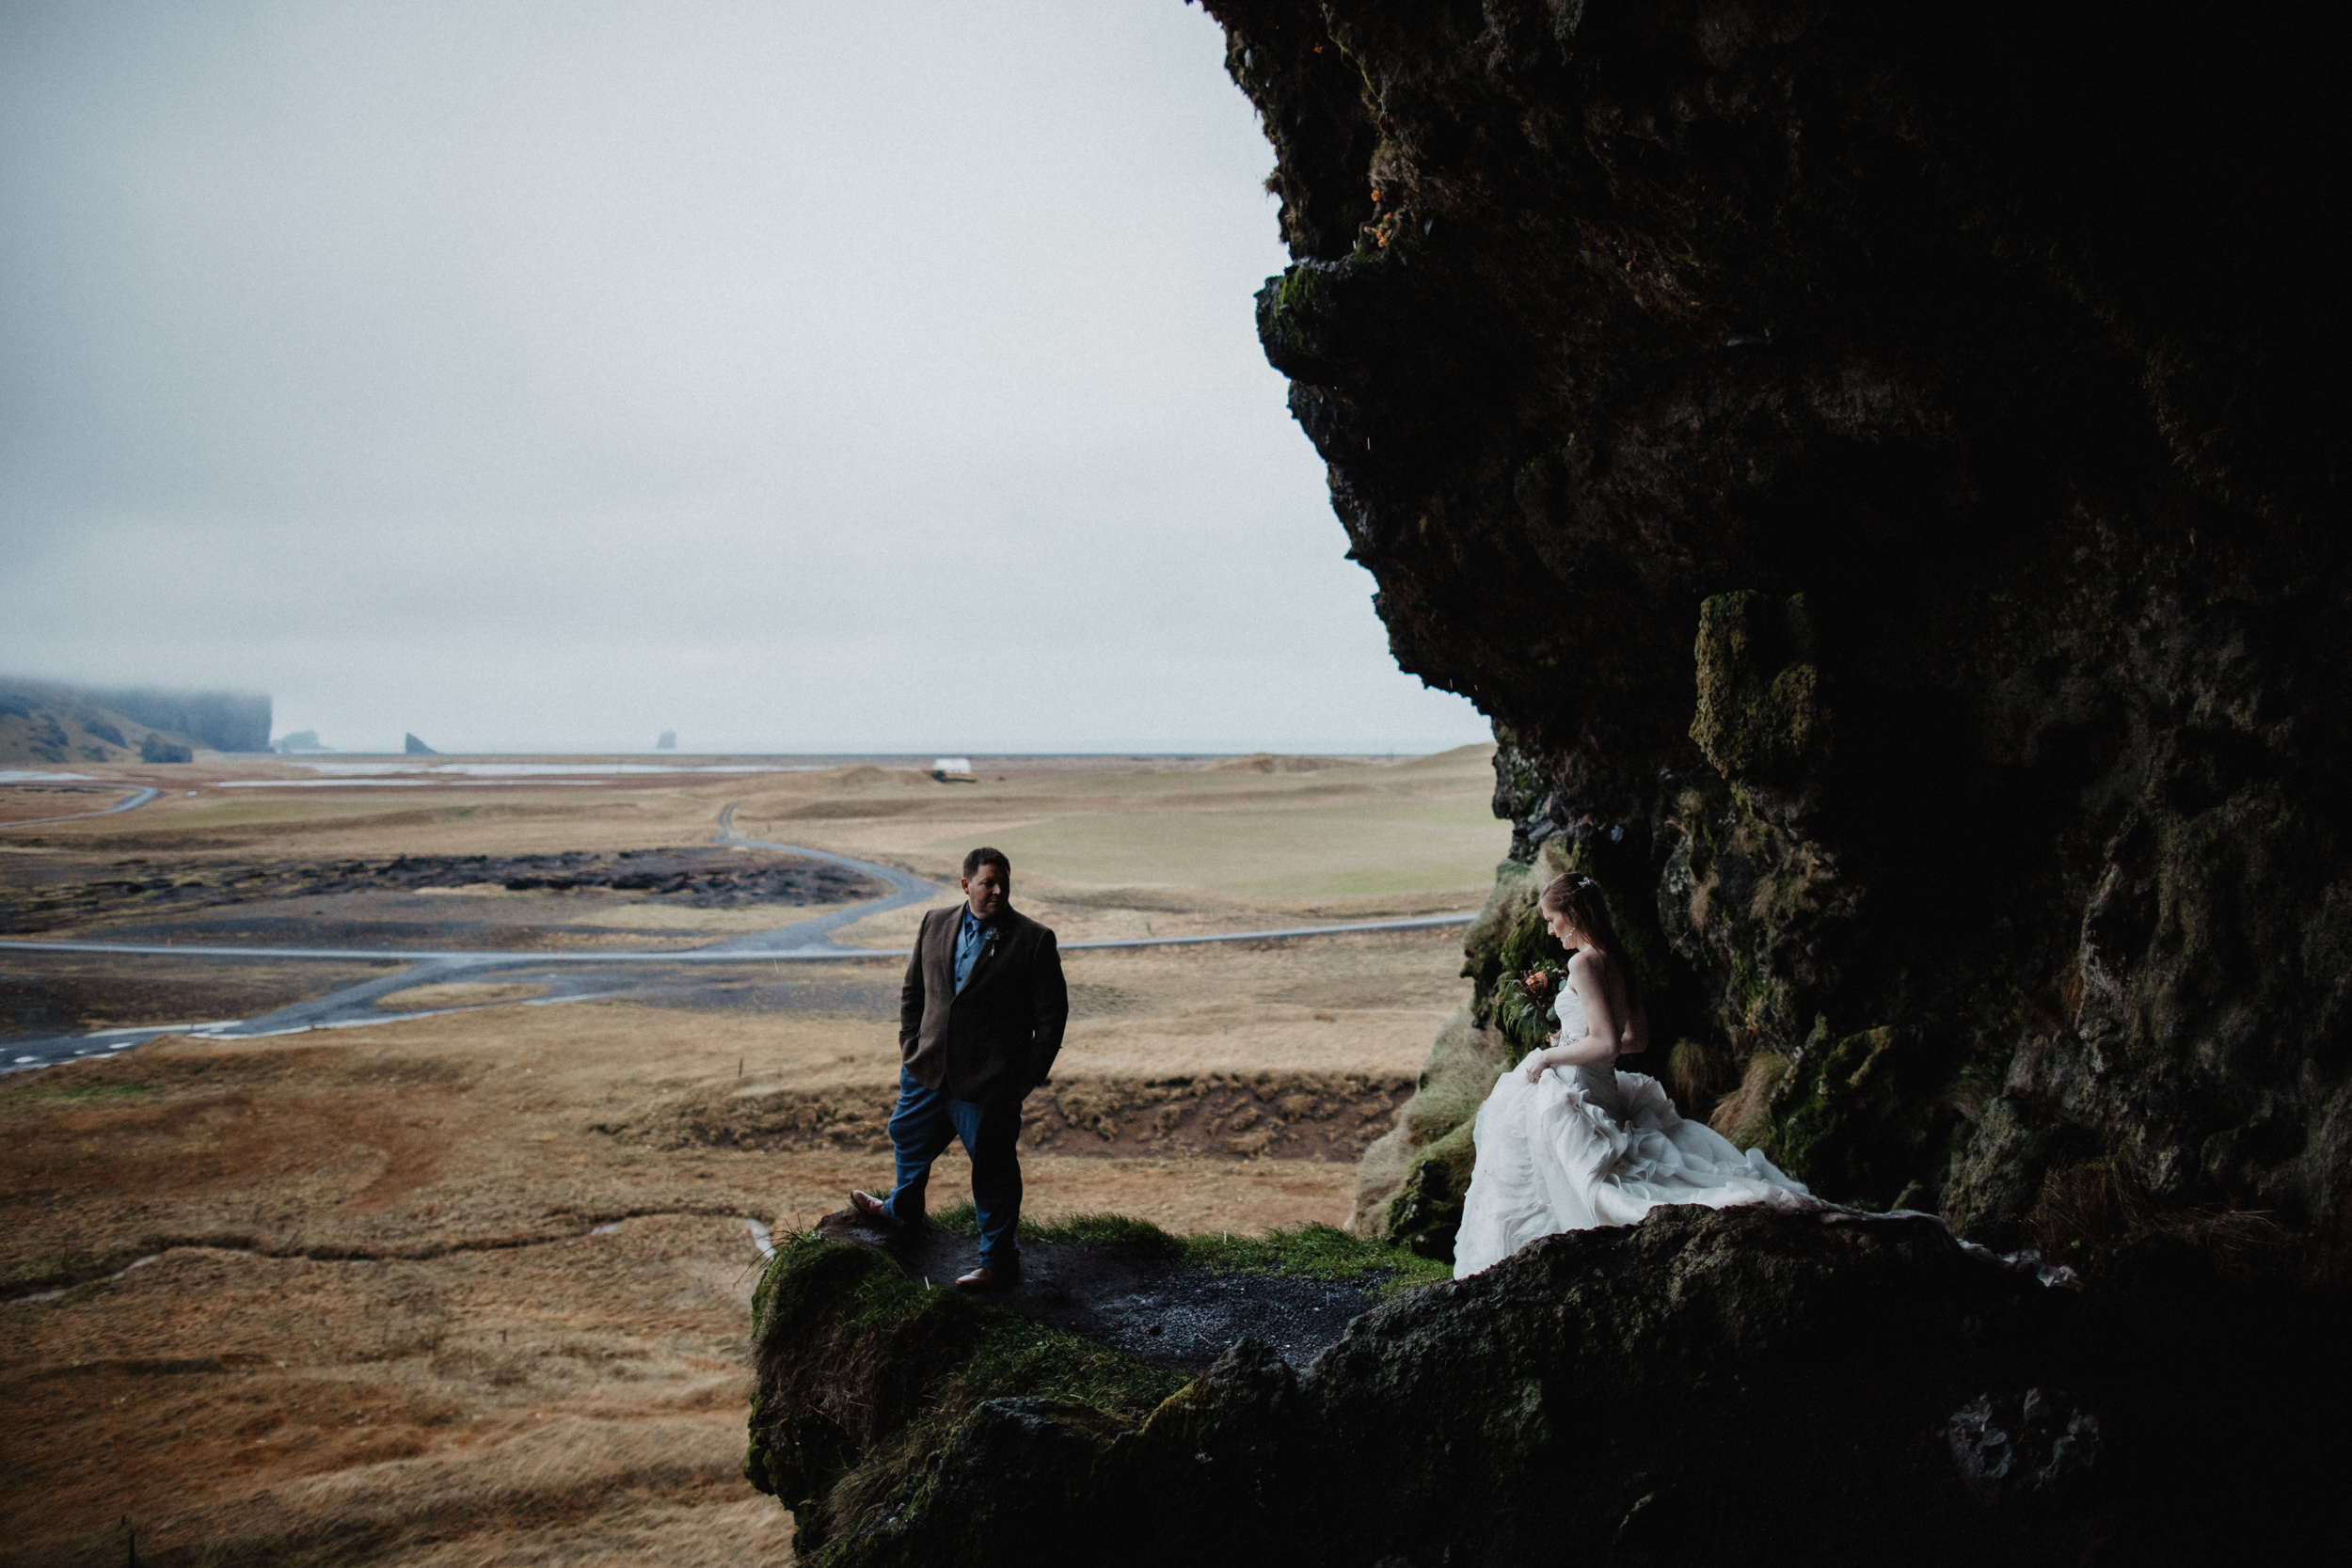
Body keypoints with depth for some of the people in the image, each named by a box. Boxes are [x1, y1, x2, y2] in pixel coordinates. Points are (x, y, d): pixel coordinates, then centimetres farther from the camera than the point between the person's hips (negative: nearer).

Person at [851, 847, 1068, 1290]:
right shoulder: (936, 924, 3)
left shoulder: (1034, 940, -12)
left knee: (993, 1171, 4)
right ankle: (903, 1210, 55)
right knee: (909, 1138, 27)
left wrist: (1030, 1076, -10)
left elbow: (1052, 1016, -9)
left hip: (989, 1085, -6)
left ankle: (998, 1262, 20)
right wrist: (911, 1045, 9)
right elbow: (913, 989, 14)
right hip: (928, 1070, 6)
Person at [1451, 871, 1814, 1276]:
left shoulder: (1583, 962, -15)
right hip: (1603, 1089, 9)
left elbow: (1606, 1044, -23)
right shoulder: (1619, 963, 10)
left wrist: (1549, 1056, -11)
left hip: (1572, 1092, -9)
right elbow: (1637, 1041, 19)